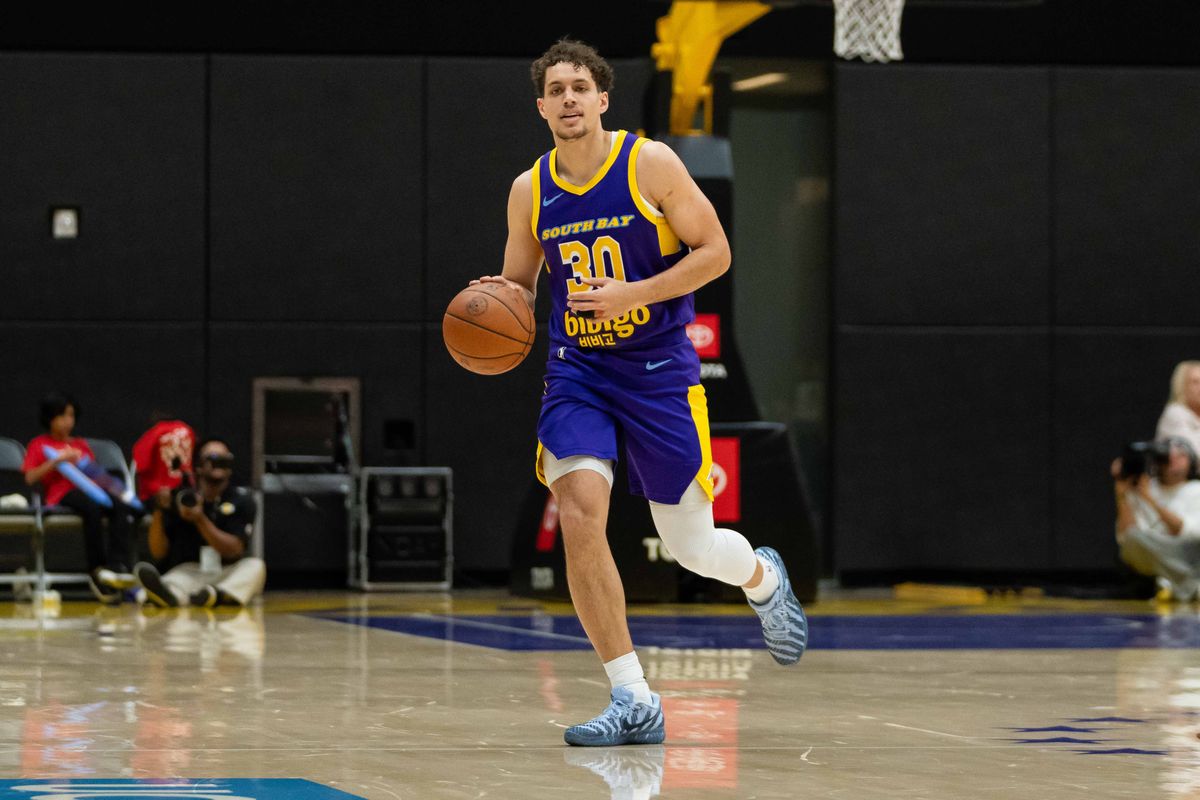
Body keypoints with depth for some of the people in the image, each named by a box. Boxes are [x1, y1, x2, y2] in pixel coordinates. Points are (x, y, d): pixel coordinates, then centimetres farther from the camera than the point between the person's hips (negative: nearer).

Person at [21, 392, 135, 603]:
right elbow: (30, 477, -1)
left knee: (121, 506, -29)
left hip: (87, 489, 5)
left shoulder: (81, 445, 28)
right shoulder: (39, 445, 14)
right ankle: (97, 568, -34)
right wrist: (57, 460, -10)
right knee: (92, 507, -40)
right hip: (61, 493, -5)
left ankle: (118, 565, -40)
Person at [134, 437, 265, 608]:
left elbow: (233, 550, -11)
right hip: (185, 573, -1)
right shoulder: (179, 499, 2)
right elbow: (158, 553, -1)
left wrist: (200, 520, -22)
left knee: (255, 565, -28)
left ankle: (221, 595, -61)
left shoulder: (241, 500, 1)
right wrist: (159, 511, -15)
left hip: (227, 575, 1)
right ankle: (167, 593, -73)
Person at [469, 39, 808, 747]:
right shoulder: (529, 192, 3)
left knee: (692, 545, 4)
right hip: (576, 370, 3)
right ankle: (634, 702, -15)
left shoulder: (651, 164, -8)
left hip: (659, 369, -2)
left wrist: (629, 295, -19)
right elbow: (520, 285, 16)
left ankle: (763, 578, 44)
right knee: (579, 514, -20)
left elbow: (715, 252, -7)